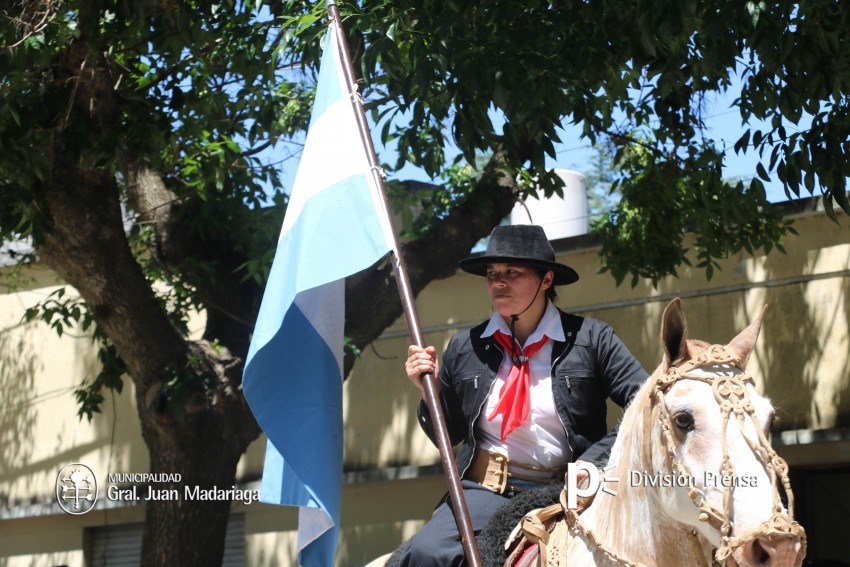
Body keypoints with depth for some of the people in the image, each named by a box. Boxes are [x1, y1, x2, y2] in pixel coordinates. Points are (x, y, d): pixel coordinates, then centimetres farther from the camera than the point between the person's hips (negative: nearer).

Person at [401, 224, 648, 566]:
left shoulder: (590, 339, 1)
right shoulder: (463, 350, 7)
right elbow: (446, 437, 17)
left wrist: (591, 463, -14)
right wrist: (428, 390, -2)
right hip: (485, 492, 1)